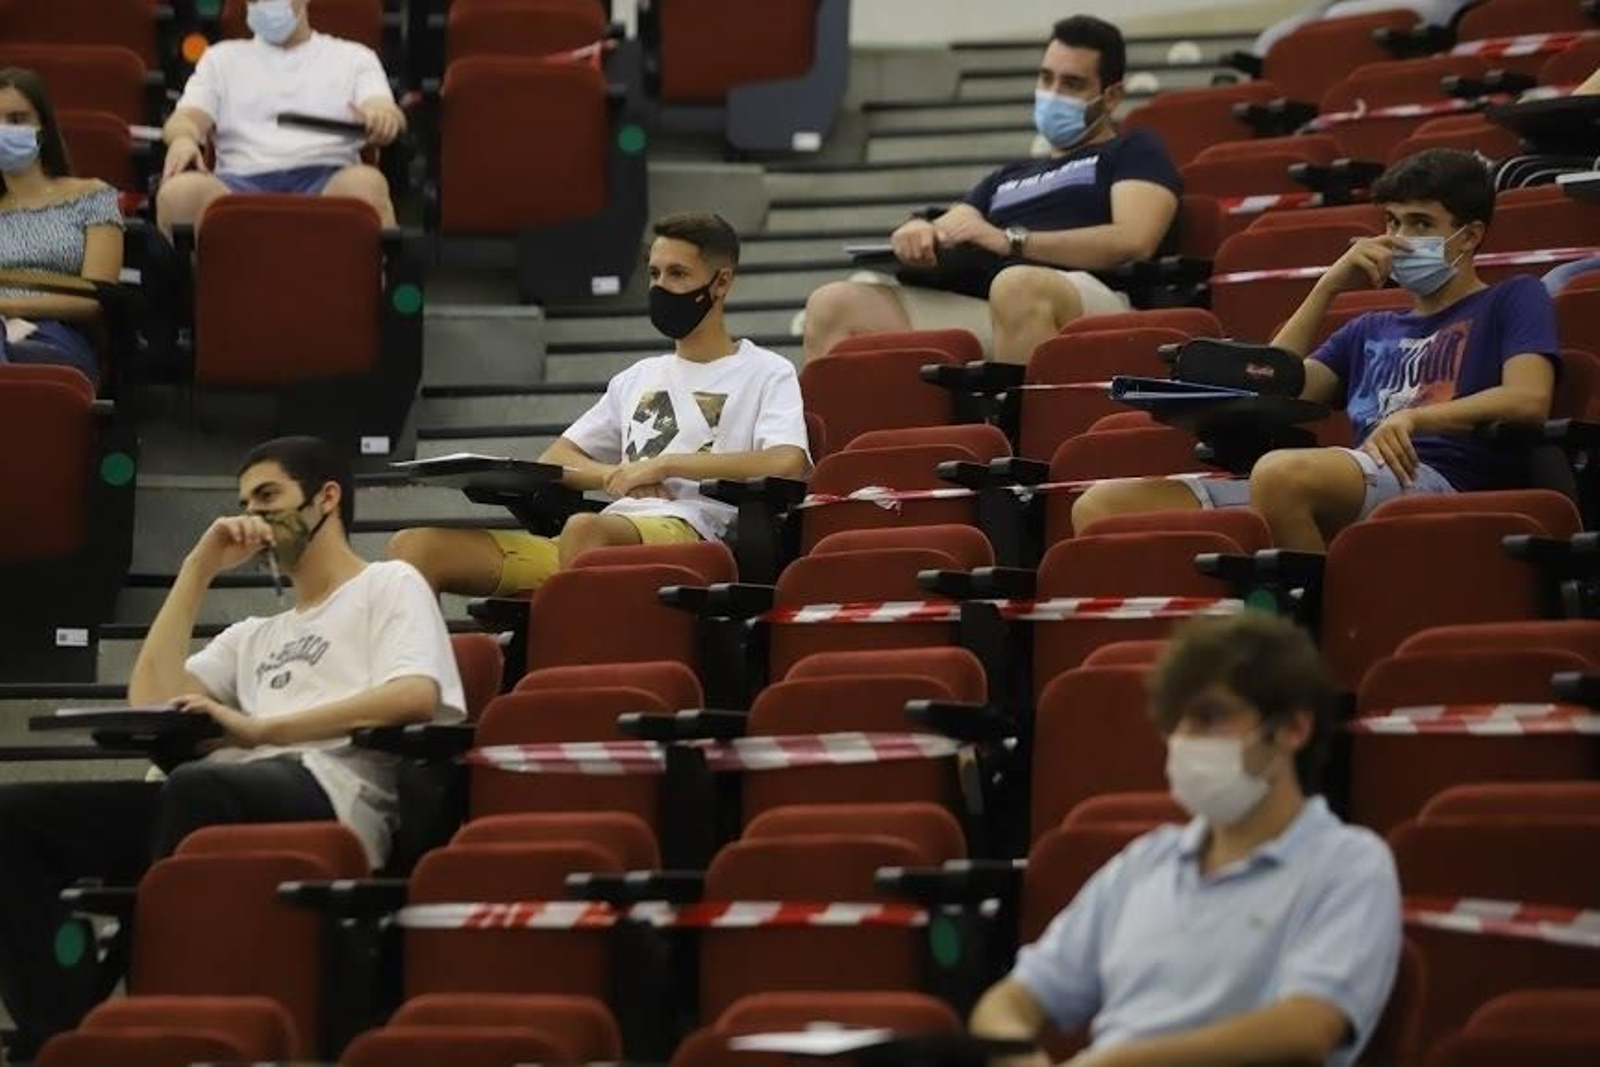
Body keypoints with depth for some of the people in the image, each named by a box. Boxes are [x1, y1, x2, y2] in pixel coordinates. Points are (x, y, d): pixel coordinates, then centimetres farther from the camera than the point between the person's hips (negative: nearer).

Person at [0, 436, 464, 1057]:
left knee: (196, 790, -43)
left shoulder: (390, 585, 17)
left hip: (327, 794, -7)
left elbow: (415, 697, -4)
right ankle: (63, 1035, -30)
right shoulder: (257, 636, 38)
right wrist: (200, 568, 26)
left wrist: (262, 729, -10)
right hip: (230, 797, 7)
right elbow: (150, 698, 23)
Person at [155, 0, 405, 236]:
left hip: (325, 179, -1)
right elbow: (187, 118, 15)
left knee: (364, 185, -39)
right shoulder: (222, 57, 28)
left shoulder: (354, 57, 23)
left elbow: (382, 109, 7)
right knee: (179, 192, -34)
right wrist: (183, 139, -13)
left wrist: (385, 118, -22)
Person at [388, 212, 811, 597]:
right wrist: (614, 475, 7)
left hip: (688, 530, -6)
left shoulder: (766, 373, 12)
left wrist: (663, 464, -4)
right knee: (414, 547, -13)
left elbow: (787, 463, -8)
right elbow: (553, 462, 30)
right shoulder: (638, 378, 32)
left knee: (585, 529, -42)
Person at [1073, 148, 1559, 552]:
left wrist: (1416, 417, -17)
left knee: (1282, 472, -42)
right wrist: (1328, 287, 18)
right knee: (1101, 507, -10)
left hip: (1437, 481, -7)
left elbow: (1529, 400, -2)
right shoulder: (1373, 330, 36)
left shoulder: (1511, 301, 19)